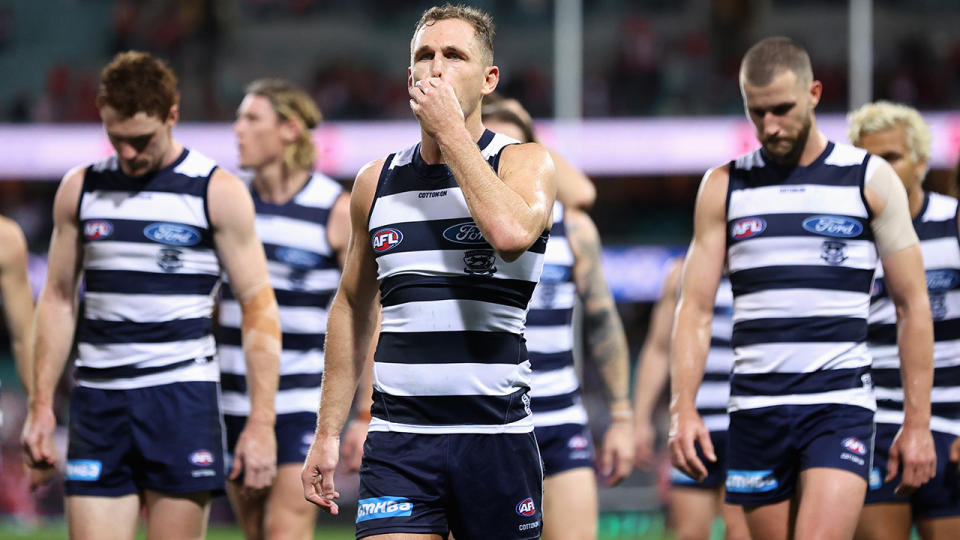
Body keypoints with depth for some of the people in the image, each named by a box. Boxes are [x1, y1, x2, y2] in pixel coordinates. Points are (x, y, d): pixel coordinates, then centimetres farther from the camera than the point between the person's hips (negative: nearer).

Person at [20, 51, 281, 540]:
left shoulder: (218, 193, -1)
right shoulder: (79, 189, 9)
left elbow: (259, 306, -1)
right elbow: (57, 299, 17)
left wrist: (261, 422, -8)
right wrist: (41, 405, 10)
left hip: (182, 396, -3)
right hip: (98, 402, 3)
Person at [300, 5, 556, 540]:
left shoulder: (527, 162, 1)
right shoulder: (376, 182, 11)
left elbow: (511, 232, -23)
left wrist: (451, 132, -14)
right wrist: (328, 432, 16)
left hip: (497, 436, -2)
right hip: (398, 440, 2)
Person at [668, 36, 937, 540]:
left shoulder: (870, 180, 3)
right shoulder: (724, 186, 9)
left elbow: (913, 306, 5)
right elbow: (695, 308, 7)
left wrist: (918, 421, 0)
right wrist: (683, 407, -6)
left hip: (840, 407, -3)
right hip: (755, 410, 3)